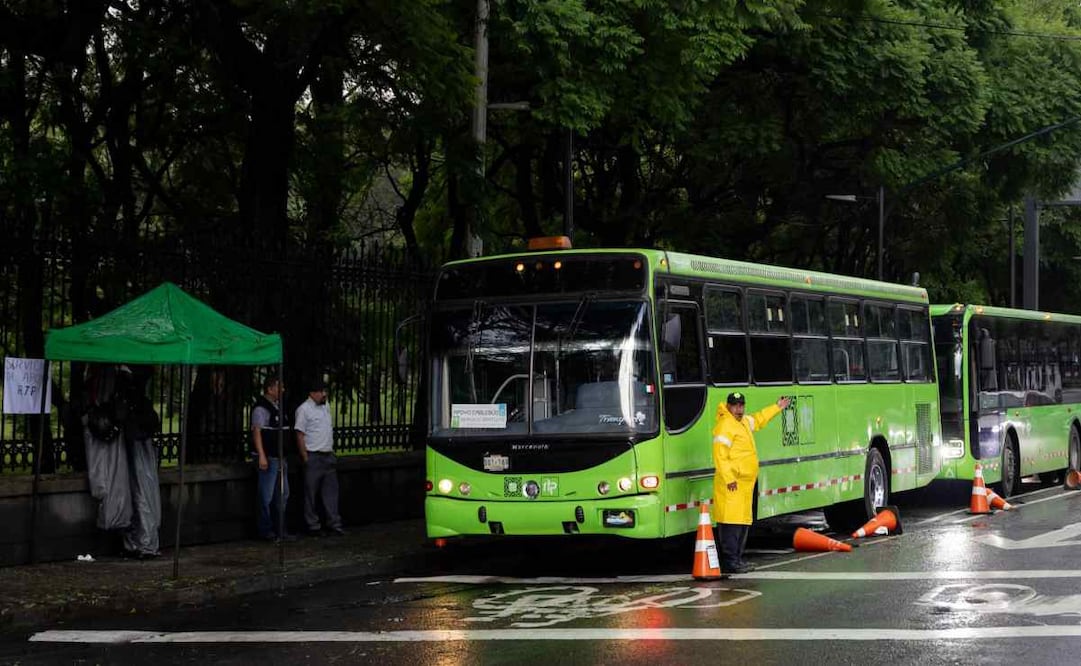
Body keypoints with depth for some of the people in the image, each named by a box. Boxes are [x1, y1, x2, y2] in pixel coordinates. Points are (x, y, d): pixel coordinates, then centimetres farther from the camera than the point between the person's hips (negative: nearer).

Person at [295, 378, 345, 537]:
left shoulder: (326, 408, 14)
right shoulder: (304, 409, -9)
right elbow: (300, 435, -12)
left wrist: (332, 452, 17)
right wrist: (305, 458, -15)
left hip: (328, 456, 7)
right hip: (313, 457, -7)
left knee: (331, 493, 6)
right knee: (311, 493, 0)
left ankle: (334, 525, 9)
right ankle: (312, 526, 5)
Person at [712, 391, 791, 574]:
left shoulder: (744, 422, 19)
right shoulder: (725, 426, -12)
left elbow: (758, 420, 43)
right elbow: (720, 455, -20)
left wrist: (777, 407, 49)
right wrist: (729, 479, -25)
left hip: (745, 483, 10)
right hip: (731, 485, -10)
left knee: (743, 522, 14)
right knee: (731, 522, -12)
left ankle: (737, 558, 20)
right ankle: (730, 562, -14)